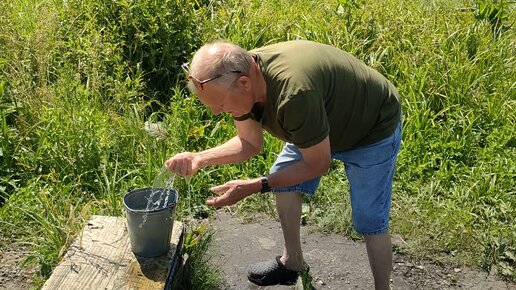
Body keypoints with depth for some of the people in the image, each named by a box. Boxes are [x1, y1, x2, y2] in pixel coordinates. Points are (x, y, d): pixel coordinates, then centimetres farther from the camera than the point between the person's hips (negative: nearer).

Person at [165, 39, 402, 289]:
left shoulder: (294, 93, -43)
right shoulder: (241, 74, -18)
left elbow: (318, 165, -28)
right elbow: (249, 143, -3)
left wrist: (253, 187, -29)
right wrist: (199, 159, -18)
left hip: (373, 130, -7)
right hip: (324, 123, 8)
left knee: (369, 222, -5)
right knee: (282, 178, 9)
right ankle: (292, 262, 26)